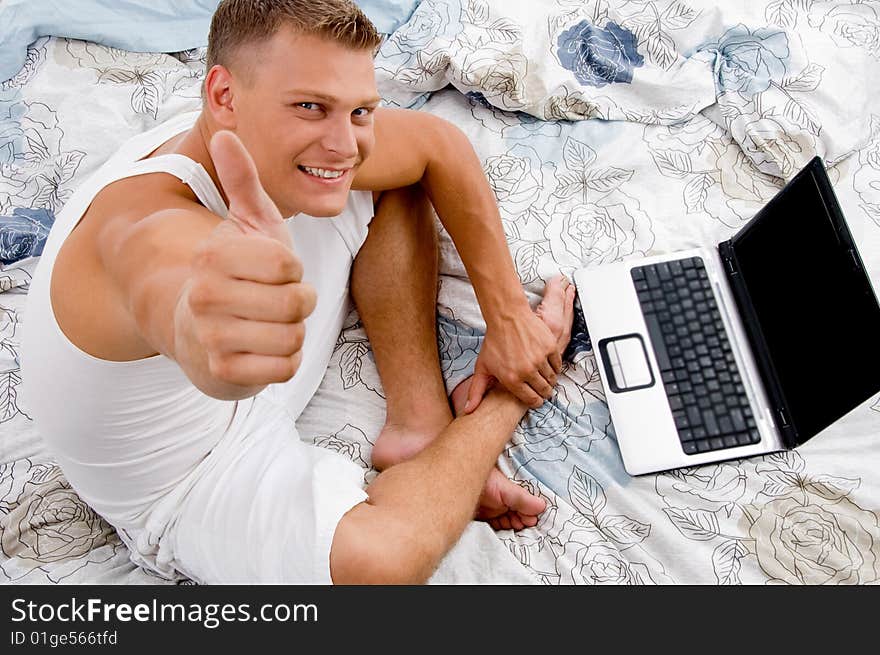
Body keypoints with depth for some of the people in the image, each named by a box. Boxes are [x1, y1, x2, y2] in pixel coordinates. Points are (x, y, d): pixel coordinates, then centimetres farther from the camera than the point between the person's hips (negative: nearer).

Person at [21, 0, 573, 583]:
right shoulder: (153, 221, -38)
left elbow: (442, 145, -8)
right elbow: (171, 287, -62)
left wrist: (508, 313, -9)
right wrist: (205, 331, -86)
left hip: (253, 386, 7)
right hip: (187, 483, -6)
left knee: (396, 183, 2)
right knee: (382, 555, -36)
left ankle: (421, 426, -6)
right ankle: (501, 403, -4)